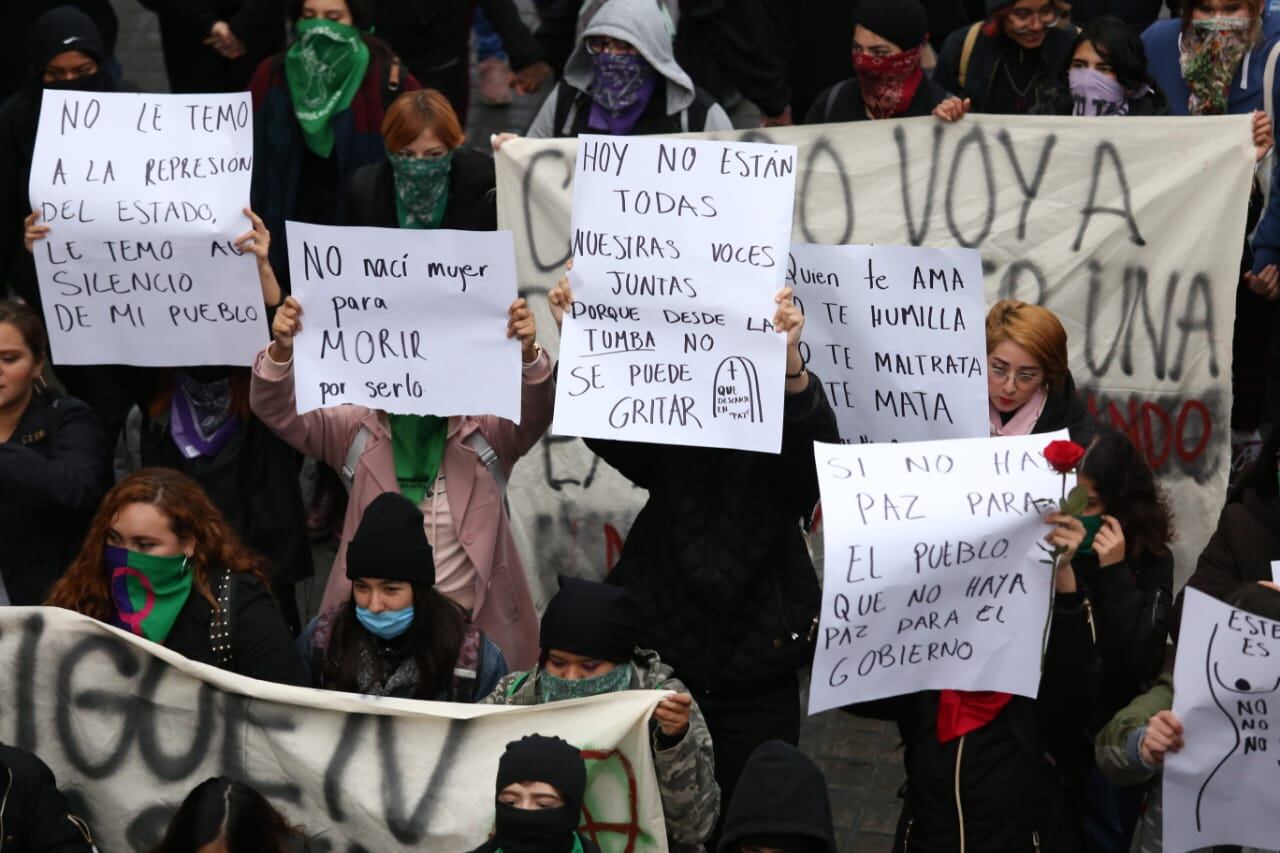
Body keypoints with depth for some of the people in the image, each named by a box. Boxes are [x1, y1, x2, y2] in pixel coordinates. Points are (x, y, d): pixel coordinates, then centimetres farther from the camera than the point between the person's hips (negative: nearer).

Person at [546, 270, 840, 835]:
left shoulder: (782, 451, -3)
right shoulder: (668, 440, 4)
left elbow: (817, 438, -25)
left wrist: (788, 359, -45)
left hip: (757, 683, -1)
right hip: (660, 659, 1)